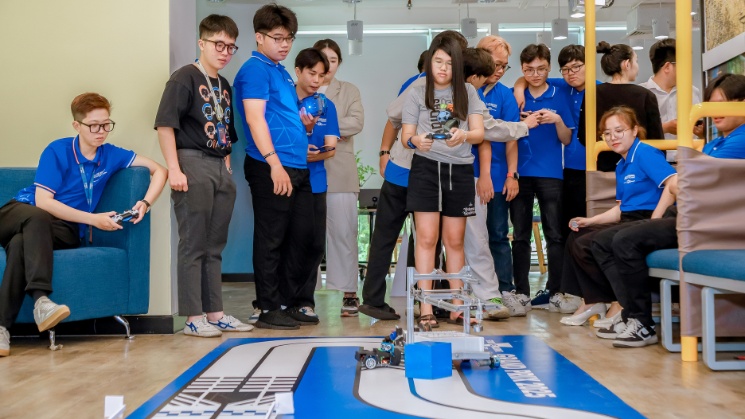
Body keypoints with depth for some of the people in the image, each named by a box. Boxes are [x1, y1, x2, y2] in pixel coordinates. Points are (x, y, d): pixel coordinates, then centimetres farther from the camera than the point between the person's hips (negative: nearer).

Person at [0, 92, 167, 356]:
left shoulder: (111, 155, 2)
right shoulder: (57, 151, -6)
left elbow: (159, 170, 4)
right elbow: (42, 201, -13)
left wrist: (145, 203, -14)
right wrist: (93, 219, -19)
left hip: (64, 230, 1)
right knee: (36, 218, -38)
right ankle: (40, 299, -47)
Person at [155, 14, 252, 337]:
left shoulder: (224, 86, 18)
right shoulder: (184, 78, -5)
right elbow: (165, 124, -13)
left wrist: (228, 169, 15)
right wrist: (174, 169, -19)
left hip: (220, 169, 8)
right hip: (193, 165, -7)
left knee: (214, 246, 11)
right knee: (193, 245, -3)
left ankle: (214, 313, 19)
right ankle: (193, 317, 4)